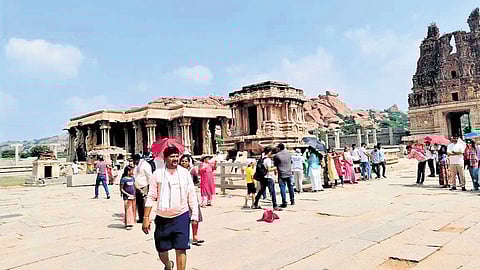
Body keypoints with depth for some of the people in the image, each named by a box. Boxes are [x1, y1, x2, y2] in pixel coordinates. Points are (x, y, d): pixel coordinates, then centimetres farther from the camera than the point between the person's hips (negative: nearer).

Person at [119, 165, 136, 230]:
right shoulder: (123, 179, -10)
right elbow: (121, 189, -9)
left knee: (133, 210, 10)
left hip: (133, 197, 6)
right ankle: (128, 224, 1)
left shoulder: (132, 178, 8)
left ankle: (131, 222, 21)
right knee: (128, 210, -5)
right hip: (127, 197, -6)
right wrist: (128, 194, -16)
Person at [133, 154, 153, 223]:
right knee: (139, 204, 11)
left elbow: (149, 176, -12)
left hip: (144, 188, -8)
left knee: (144, 205, -8)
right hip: (137, 188, 8)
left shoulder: (145, 165, -8)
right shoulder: (136, 166, 18)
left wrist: (149, 186, -15)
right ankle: (141, 218, 19)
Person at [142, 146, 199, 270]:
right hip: (162, 218, 1)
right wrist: (146, 217, -5)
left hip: (181, 216, 0)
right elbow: (151, 197, -2)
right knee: (161, 249, 13)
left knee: (181, 249, -2)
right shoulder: (158, 174, -3)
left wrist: (195, 214, -1)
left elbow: (192, 195, 4)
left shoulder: (185, 173, 1)